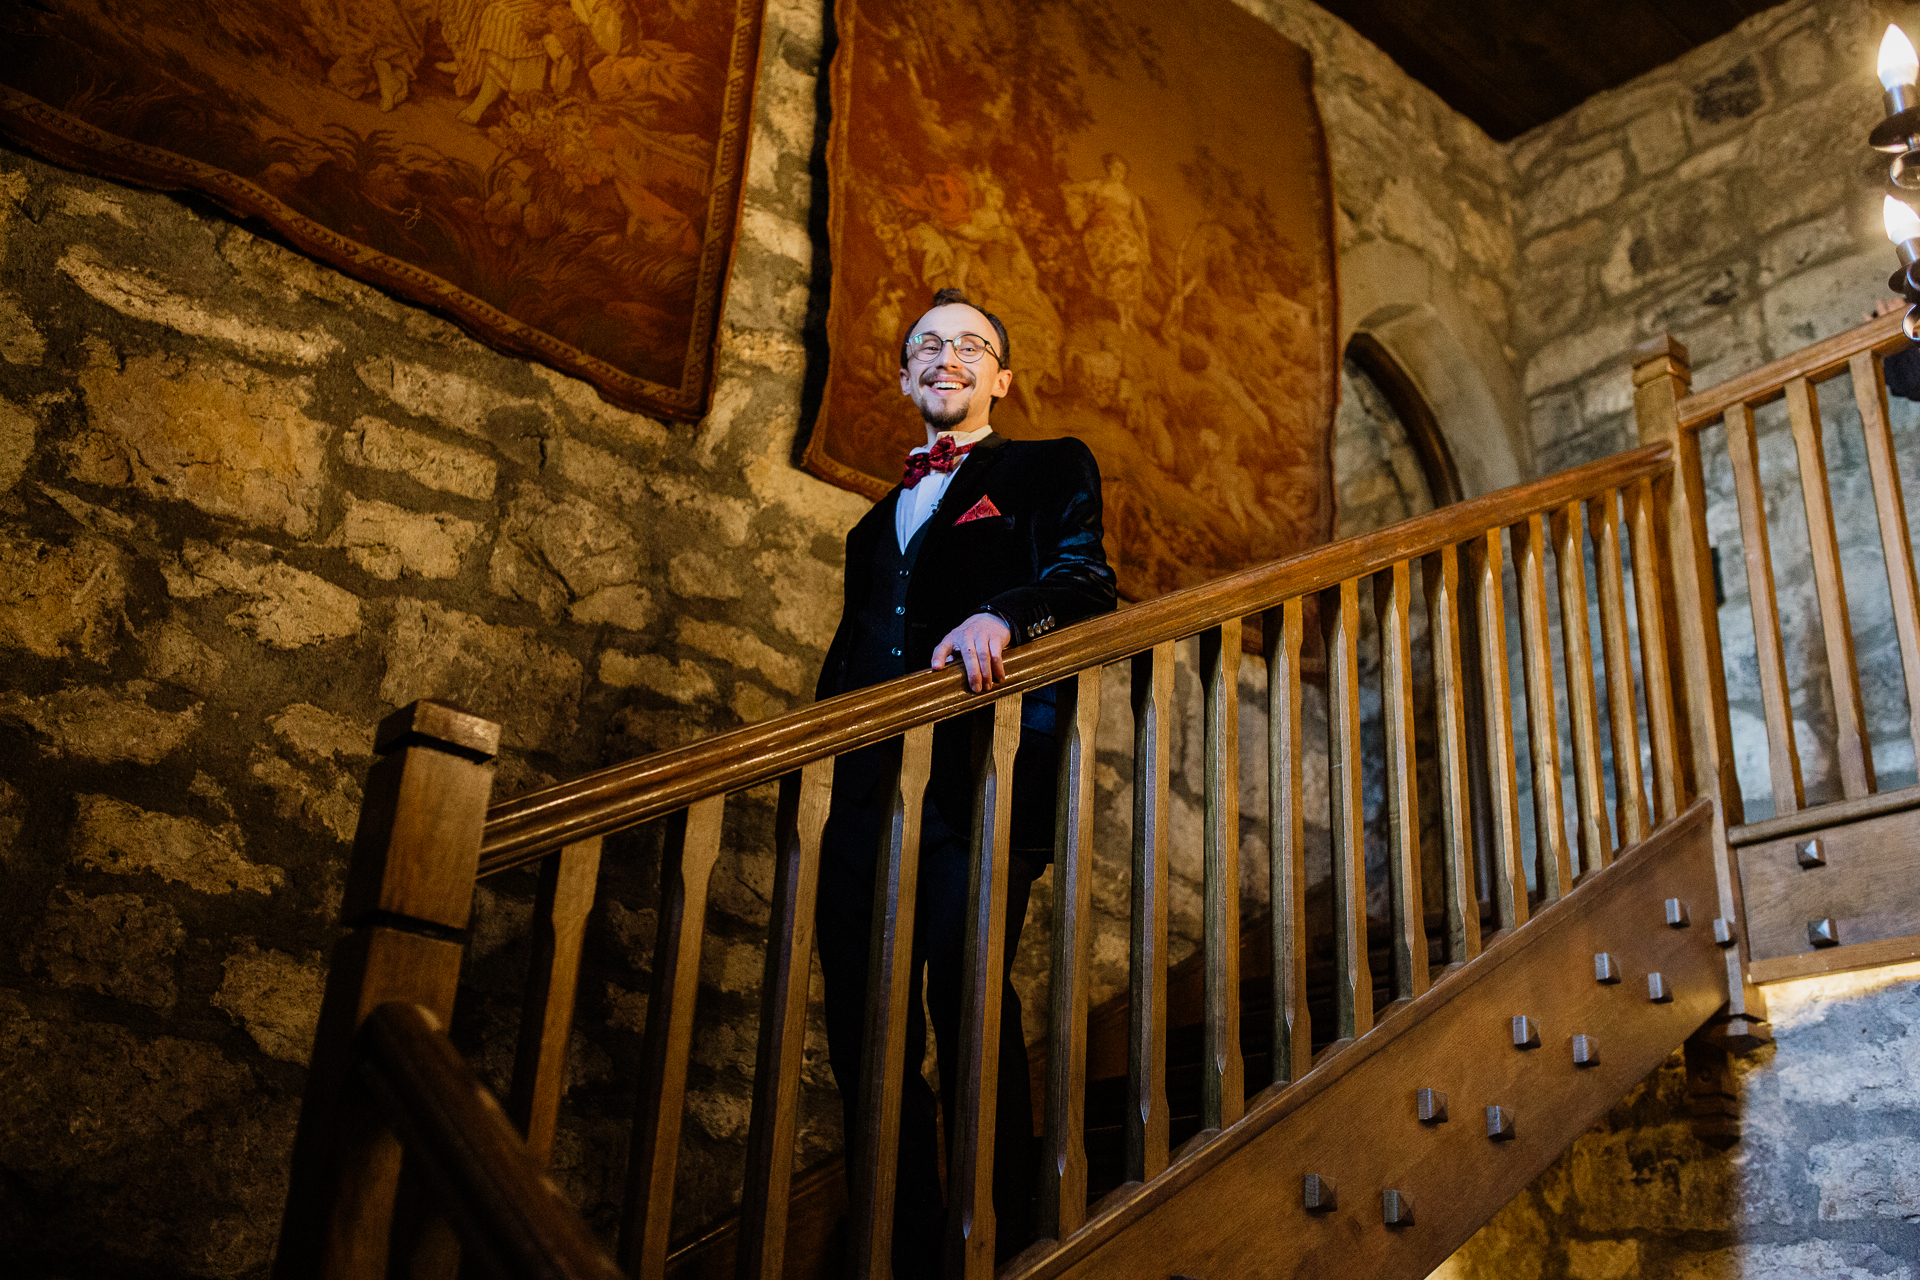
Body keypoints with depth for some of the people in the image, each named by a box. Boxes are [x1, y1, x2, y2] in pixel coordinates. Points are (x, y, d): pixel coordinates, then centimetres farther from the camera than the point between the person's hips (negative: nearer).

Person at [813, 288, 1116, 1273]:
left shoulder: (1050, 469, 16)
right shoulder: (879, 519, 33)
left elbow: (1084, 580, -2)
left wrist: (1003, 613, -23)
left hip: (983, 771, -5)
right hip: (870, 785, 6)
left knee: (970, 998, -16)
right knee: (864, 1021, -1)